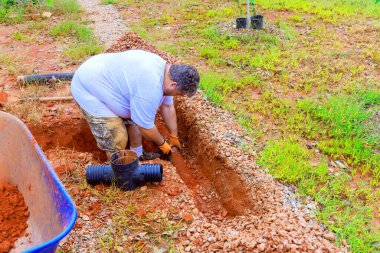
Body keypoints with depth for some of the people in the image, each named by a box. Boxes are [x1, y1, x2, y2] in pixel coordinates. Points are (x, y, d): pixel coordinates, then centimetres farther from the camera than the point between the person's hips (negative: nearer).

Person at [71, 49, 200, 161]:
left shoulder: (165, 70, -3)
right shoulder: (150, 90, -33)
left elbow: (167, 107, 9)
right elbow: (146, 127, -20)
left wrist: (174, 137, 17)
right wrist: (162, 144, -2)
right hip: (88, 90, -9)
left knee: (135, 117, 13)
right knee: (117, 140, -6)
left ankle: (138, 155, 32)